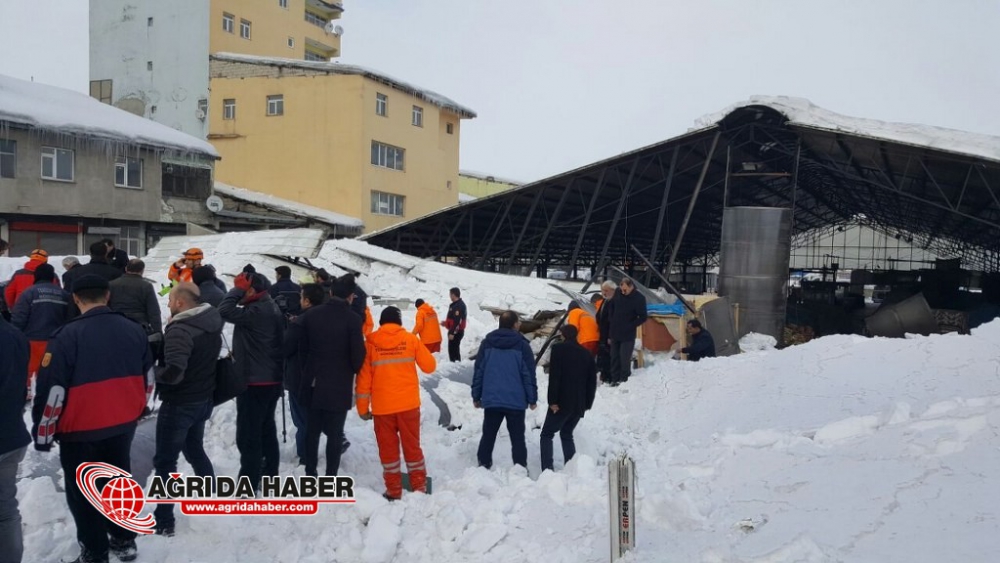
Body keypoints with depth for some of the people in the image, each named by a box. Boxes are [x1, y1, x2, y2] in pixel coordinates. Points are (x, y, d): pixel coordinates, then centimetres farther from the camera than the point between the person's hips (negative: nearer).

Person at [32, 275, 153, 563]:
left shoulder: (68, 336, -19)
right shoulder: (134, 330, -2)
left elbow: (51, 390, -17)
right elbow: (148, 377, 9)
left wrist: (43, 434, -4)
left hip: (80, 431, -5)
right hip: (124, 426, 5)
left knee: (83, 493, 13)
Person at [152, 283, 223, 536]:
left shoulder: (180, 329, -25)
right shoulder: (212, 323, 2)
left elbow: (173, 373, -32)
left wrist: (151, 372, -16)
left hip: (179, 404, -8)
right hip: (204, 399, 9)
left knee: (165, 461, 3)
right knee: (195, 450, 26)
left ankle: (163, 521, 8)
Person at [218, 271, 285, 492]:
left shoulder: (256, 311, -20)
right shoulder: (271, 309, 12)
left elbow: (225, 310, -24)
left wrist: (238, 288, -12)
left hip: (254, 382, -10)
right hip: (271, 380, 10)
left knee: (248, 435, -5)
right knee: (266, 430, 20)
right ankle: (269, 475, 31)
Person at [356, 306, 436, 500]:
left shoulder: (371, 342, -2)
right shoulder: (410, 339, -1)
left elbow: (364, 377, -2)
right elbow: (429, 366, 3)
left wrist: (363, 407, 5)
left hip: (382, 406, 0)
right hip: (408, 403, 1)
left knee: (388, 448, 10)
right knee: (412, 445, 13)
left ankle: (394, 491, 14)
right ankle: (419, 487, 18)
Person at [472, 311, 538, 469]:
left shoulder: (487, 343, 3)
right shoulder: (522, 345, -5)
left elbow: (478, 371, 4)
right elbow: (529, 375, -5)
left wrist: (476, 396, 12)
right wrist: (532, 399, 3)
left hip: (491, 399, 2)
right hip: (515, 401, -2)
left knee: (488, 435, 13)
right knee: (517, 437, 6)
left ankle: (483, 466, 16)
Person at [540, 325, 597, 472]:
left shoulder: (558, 349, -4)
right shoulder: (587, 353, 13)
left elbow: (554, 377, -14)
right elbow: (592, 381, 13)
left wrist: (553, 401, -14)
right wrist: (587, 403, 16)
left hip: (562, 403, -5)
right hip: (579, 404, 5)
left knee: (547, 434, 4)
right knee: (567, 434, 19)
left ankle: (547, 470, -10)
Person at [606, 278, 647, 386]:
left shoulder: (639, 298, -12)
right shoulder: (617, 294, -1)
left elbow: (643, 317, -7)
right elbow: (610, 310, 12)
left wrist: (630, 326, -12)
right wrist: (612, 324, 5)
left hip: (627, 335, -4)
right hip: (614, 333, 4)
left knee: (624, 359, -5)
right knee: (614, 358, 9)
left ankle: (624, 381, 5)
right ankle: (615, 380, 18)